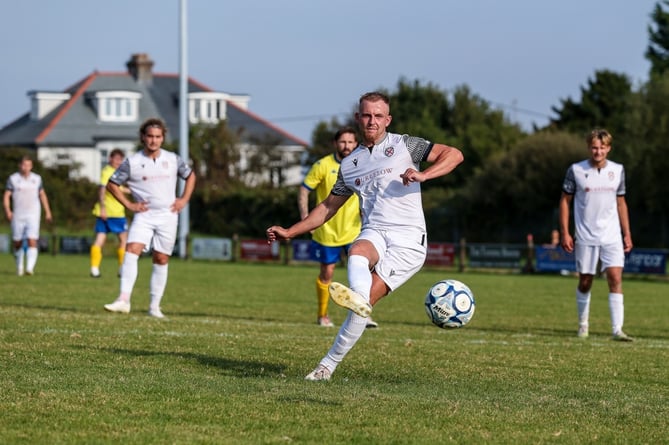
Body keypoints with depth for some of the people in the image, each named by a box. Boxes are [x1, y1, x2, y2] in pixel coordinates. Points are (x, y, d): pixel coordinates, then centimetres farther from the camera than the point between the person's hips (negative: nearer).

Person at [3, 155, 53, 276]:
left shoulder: (37, 178, 6)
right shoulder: (13, 179, 0)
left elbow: (42, 195, 16)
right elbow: (6, 196, -1)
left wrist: (47, 212, 13)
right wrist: (8, 211, -16)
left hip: (33, 215, 0)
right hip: (17, 216, 0)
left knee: (32, 242, -16)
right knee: (18, 243, 8)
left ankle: (30, 268, -24)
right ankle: (19, 268, 28)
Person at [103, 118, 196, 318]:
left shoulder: (173, 160, 4)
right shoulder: (132, 162, -3)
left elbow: (190, 176, 20)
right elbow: (112, 184, 4)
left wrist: (184, 199, 8)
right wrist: (128, 204, -4)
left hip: (167, 217, 2)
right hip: (143, 216, -2)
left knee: (161, 260, 4)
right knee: (131, 251, -20)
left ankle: (155, 307, 12)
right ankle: (124, 300, -25)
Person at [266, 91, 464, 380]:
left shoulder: (404, 145, 8)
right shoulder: (349, 164, 21)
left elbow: (453, 155, 1)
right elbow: (329, 206, 30)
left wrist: (423, 175, -16)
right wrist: (290, 232, 26)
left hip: (408, 239, -3)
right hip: (374, 233, 3)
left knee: (367, 299, -19)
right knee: (358, 253, -35)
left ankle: (329, 364, -21)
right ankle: (358, 298, -66)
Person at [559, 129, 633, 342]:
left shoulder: (617, 170, 5)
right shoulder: (576, 170, -3)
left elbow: (621, 203, 14)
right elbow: (565, 201, 3)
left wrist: (627, 234, 11)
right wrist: (565, 233, -4)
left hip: (612, 236, 1)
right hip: (585, 237, -1)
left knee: (615, 278, -12)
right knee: (585, 282, 6)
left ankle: (617, 330, -15)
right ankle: (583, 324, 27)